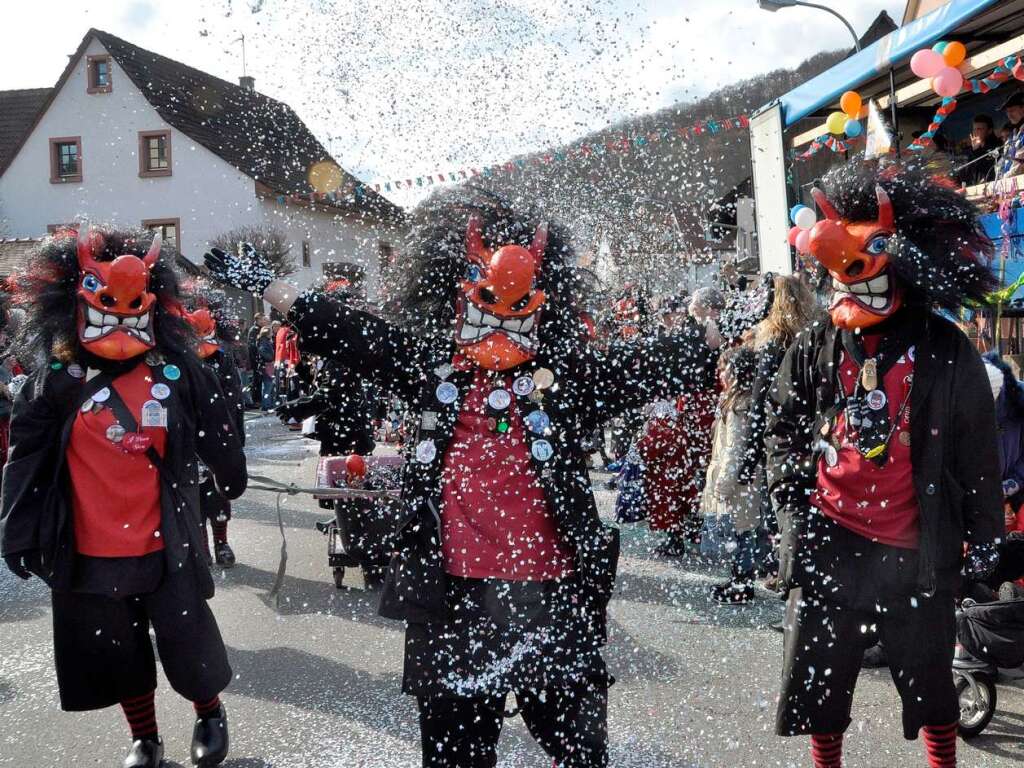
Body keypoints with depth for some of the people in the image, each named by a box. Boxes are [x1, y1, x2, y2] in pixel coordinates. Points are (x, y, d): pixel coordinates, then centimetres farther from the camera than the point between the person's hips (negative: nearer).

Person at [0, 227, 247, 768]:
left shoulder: (178, 372, -5)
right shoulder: (55, 383, -3)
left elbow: (215, 435, 7)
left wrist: (233, 480, 18)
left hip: (167, 548, -1)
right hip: (89, 556, 1)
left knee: (189, 643, 7)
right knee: (118, 654, 16)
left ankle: (210, 714, 38)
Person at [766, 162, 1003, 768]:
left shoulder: (946, 353, -3)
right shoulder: (815, 347, 2)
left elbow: (978, 450, 2)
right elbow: (782, 427, 11)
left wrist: (985, 535, 4)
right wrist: (792, 493, 0)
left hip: (916, 553, -1)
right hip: (828, 543, 2)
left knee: (929, 679, 15)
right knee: (817, 678, 11)